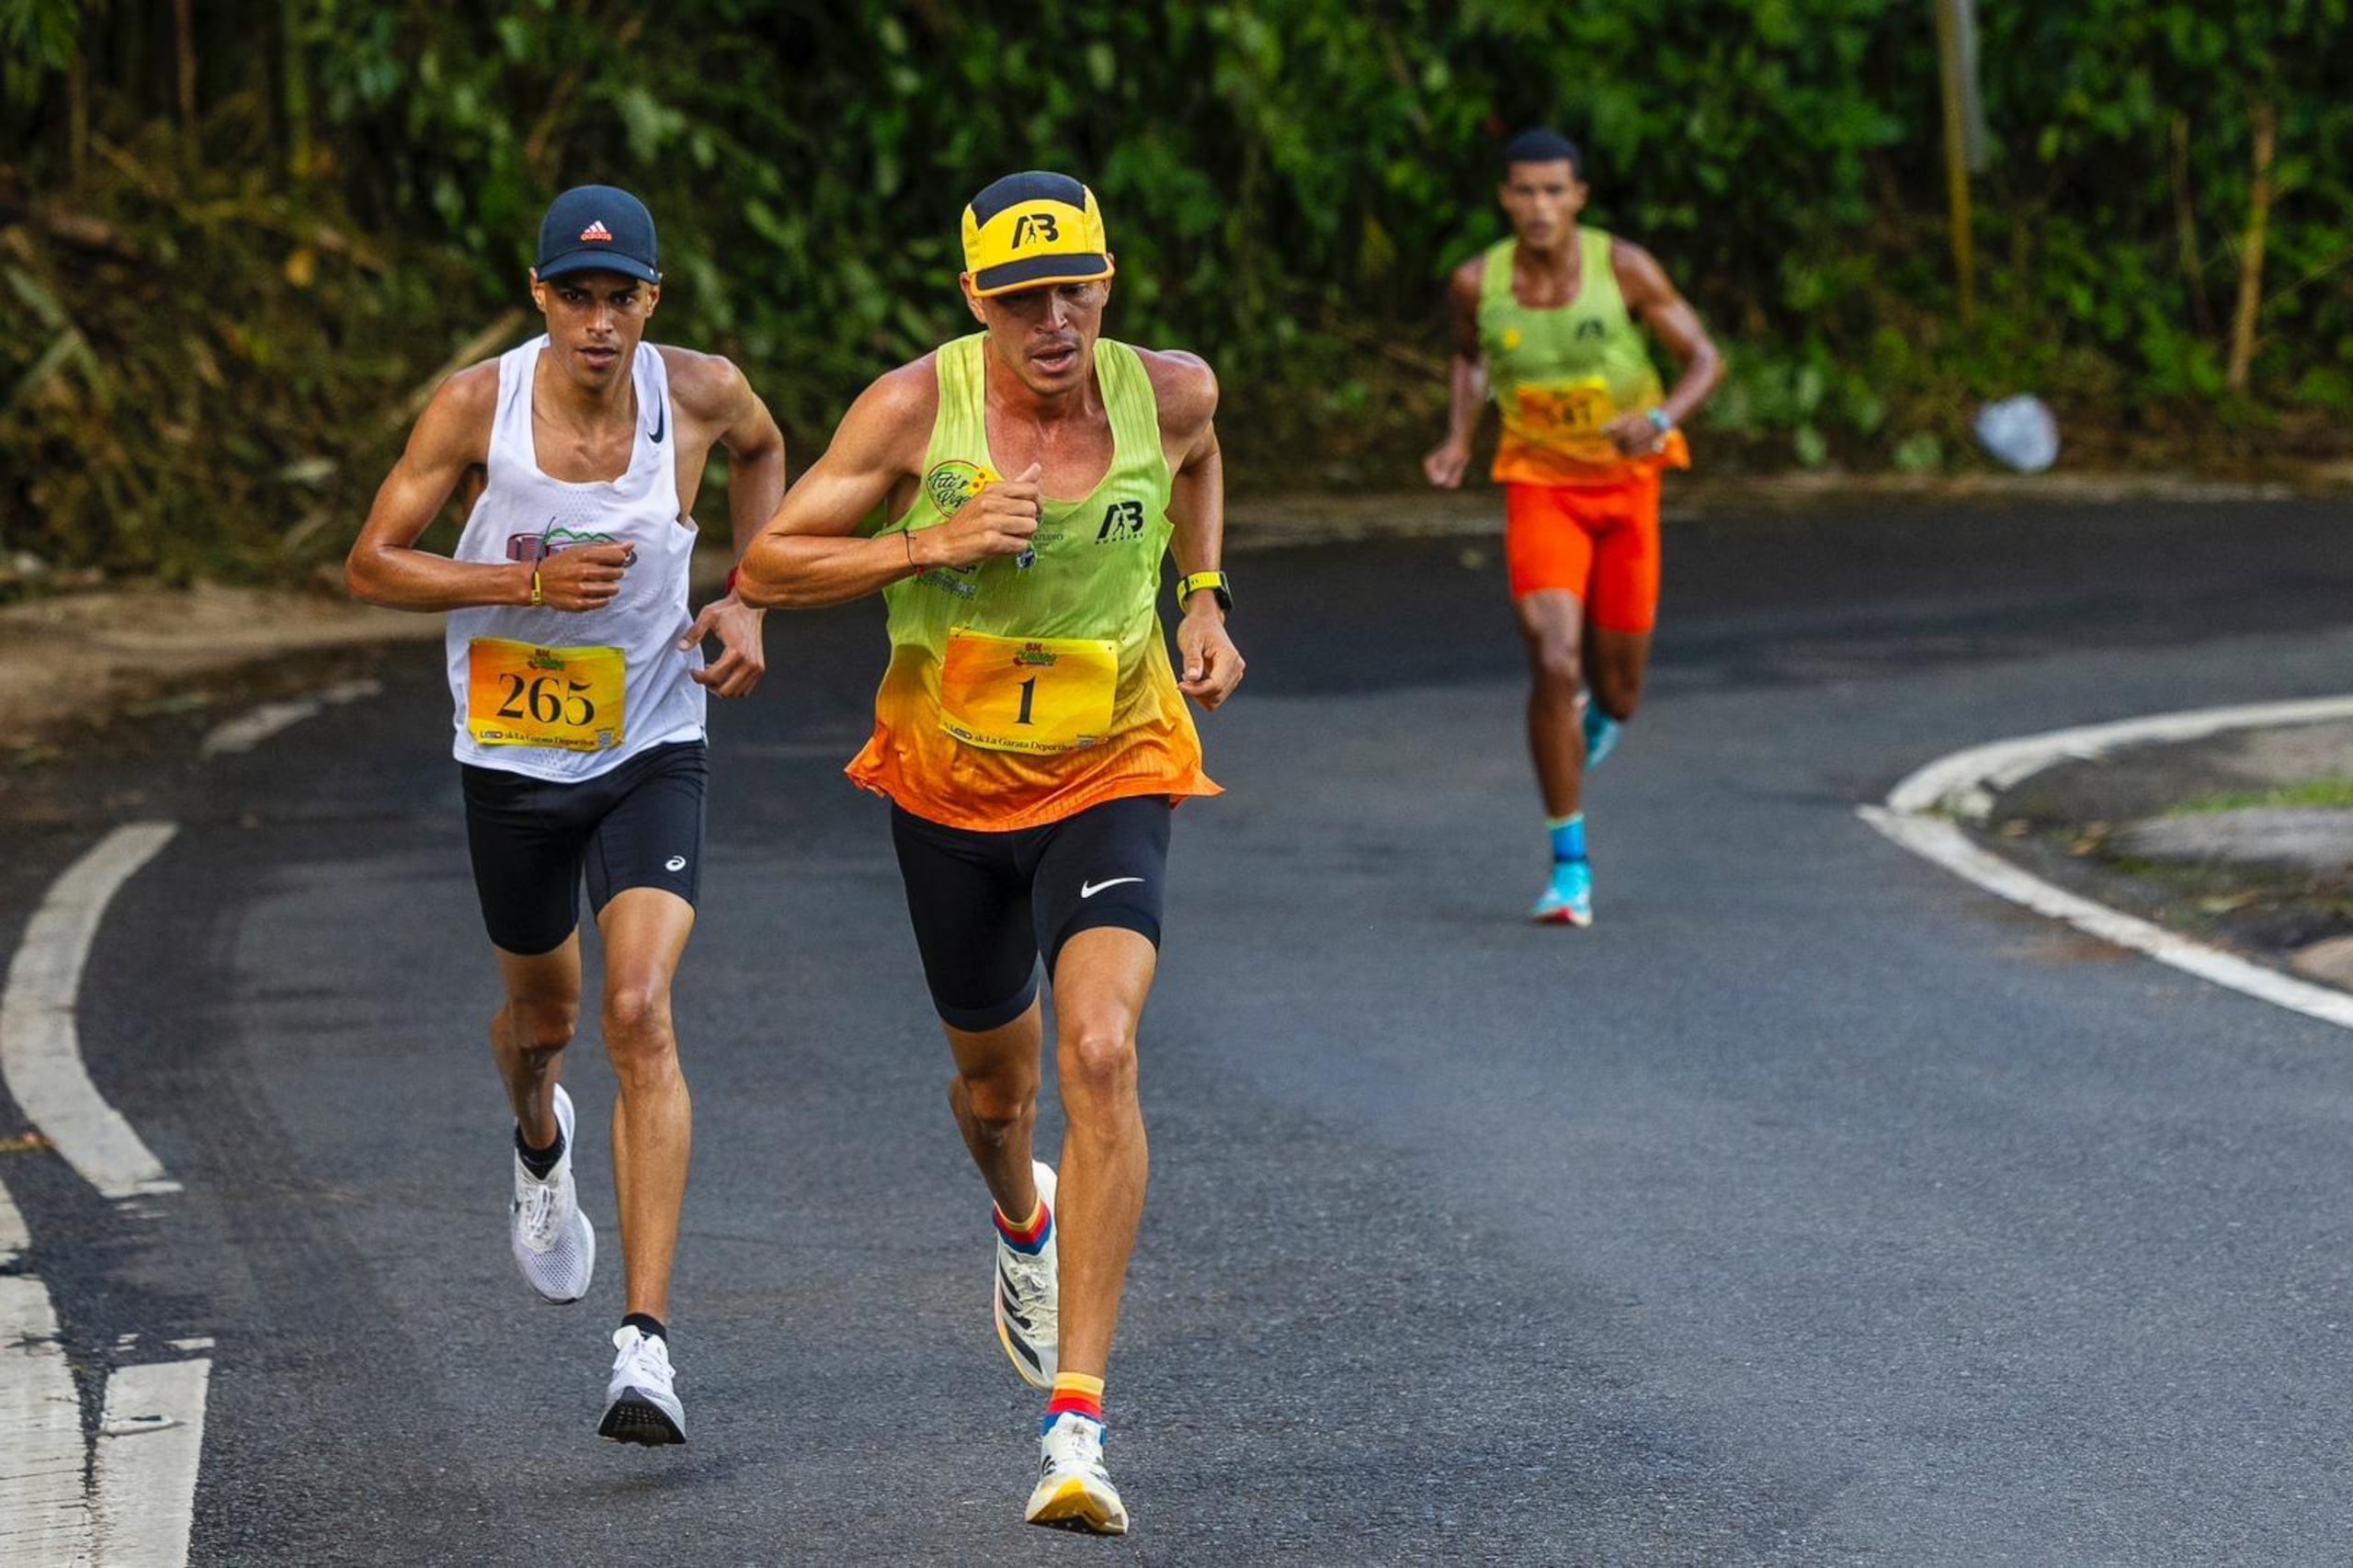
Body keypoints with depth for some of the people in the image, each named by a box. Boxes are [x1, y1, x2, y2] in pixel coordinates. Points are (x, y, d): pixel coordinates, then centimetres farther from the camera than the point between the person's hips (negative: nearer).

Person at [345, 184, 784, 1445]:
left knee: (641, 1015, -19)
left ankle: (647, 1342, -23)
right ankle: (541, 1149, 61)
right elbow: (372, 565, -9)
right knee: (541, 1015, 20)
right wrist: (530, 584, -23)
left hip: (652, 755, -1)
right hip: (511, 761, 1)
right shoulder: (478, 404, -15)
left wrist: (748, 602, 1)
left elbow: (761, 449, 15)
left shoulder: (700, 392, -11)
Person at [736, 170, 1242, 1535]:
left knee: (1100, 1055, -24)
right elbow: (765, 567, -13)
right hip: (951, 783, 1)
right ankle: (1025, 1229, 58)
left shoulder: (1167, 392, -9)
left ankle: (1078, 1423, -25)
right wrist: (932, 544, -25)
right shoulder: (917, 409, -16)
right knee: (996, 1078, 18)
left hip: (1112, 774, -1)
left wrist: (1204, 601, 7)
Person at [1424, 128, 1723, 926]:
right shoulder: (1477, 282, -11)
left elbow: (1706, 359, -8)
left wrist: (1661, 419, -28)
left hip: (1626, 479, 0)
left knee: (1616, 693, 8)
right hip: (1538, 481, 0)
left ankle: (1600, 708, 50)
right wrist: (1458, 441, -3)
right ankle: (1569, 864, -7)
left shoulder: (1622, 266, -16)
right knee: (1553, 664, -19)